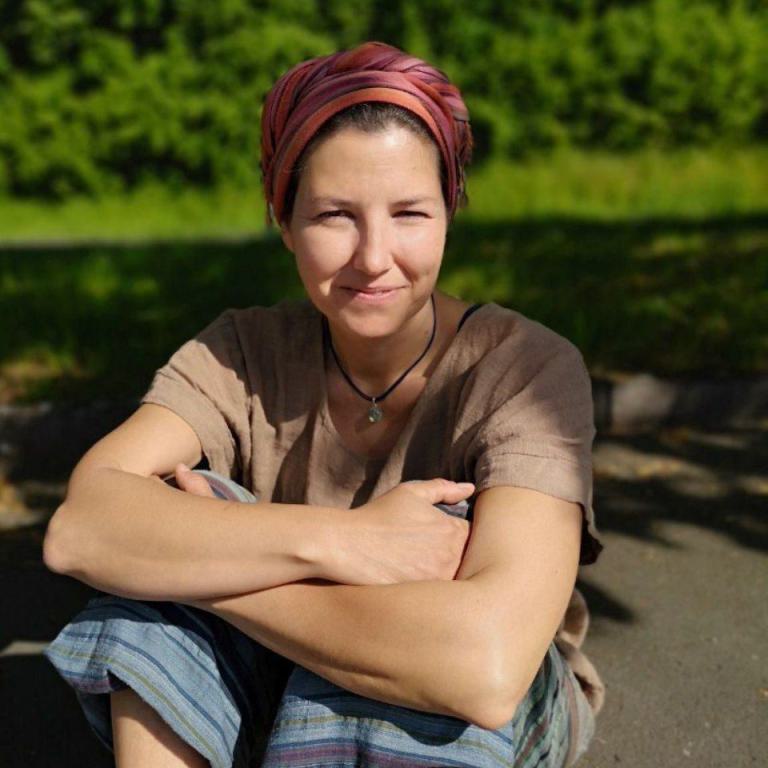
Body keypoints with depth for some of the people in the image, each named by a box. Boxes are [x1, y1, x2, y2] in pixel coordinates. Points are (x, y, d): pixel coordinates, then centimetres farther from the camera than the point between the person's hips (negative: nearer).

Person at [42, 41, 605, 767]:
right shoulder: (241, 354, -12)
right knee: (187, 504, -23)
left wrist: (210, 558, -31)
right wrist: (335, 539, -40)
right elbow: (76, 528, -29)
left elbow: (486, 664, -40)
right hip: (287, 707, 2)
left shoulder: (527, 369, -24)